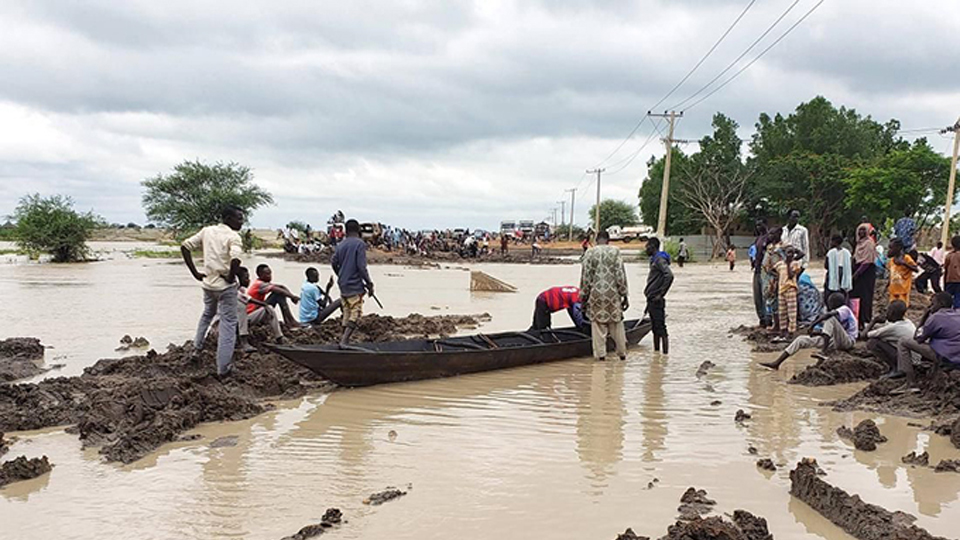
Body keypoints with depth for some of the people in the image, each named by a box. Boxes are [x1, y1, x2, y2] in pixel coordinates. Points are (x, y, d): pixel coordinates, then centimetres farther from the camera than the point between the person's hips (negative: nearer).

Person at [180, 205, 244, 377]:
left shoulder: (207, 231, 4)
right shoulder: (233, 237, -15)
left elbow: (185, 246, 5)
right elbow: (235, 259, -33)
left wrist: (195, 273, 6)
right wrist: (231, 276, -15)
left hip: (208, 283, 6)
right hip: (226, 286, -6)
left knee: (207, 314, 33)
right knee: (228, 324, 4)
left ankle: (196, 347, 36)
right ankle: (223, 368, 6)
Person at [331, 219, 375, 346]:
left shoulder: (340, 245, 9)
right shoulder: (360, 244, -10)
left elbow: (333, 262, 12)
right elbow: (361, 266, -16)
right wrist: (369, 284, -8)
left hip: (342, 285, 7)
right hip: (355, 286, -7)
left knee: (347, 313, 15)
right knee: (355, 314, -4)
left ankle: (344, 340, 17)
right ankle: (344, 341, -15)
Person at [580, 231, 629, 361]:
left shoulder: (589, 252, -2)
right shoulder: (615, 251, -2)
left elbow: (585, 276, -2)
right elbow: (621, 275, -3)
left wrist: (583, 296, 6)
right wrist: (624, 296, 4)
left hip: (596, 294, 0)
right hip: (613, 294, 0)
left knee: (597, 324, 8)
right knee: (617, 323, 11)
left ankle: (600, 353, 8)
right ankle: (622, 353, 19)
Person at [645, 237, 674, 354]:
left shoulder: (659, 259, -15)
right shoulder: (654, 260, 16)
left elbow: (669, 276, -27)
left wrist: (660, 294, -23)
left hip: (657, 300, -10)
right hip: (652, 300, 10)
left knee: (661, 329, -7)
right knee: (655, 330, 15)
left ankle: (665, 355, -5)